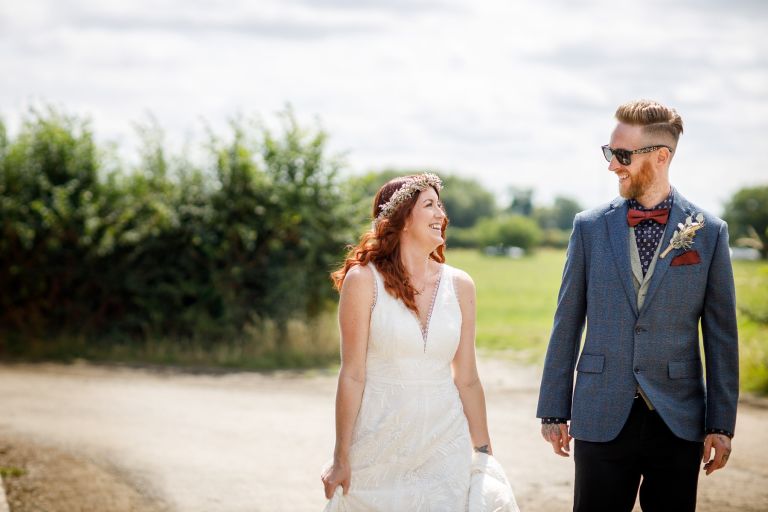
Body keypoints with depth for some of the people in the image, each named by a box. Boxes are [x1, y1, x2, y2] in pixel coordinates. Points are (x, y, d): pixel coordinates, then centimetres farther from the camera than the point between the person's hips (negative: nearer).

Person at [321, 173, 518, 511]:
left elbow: (466, 379, 8)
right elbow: (352, 375, -7)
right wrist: (341, 458, -6)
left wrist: (483, 454, 8)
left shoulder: (459, 285, 4)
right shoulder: (364, 281, -6)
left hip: (444, 442, 3)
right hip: (380, 443, -3)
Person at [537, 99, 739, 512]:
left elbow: (721, 334, 2)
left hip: (678, 420, 0)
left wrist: (721, 424, 0)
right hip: (602, 420, 1)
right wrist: (554, 411, 4)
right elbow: (567, 323, 6)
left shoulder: (709, 232, 0)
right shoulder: (590, 227, 4)